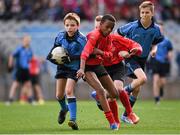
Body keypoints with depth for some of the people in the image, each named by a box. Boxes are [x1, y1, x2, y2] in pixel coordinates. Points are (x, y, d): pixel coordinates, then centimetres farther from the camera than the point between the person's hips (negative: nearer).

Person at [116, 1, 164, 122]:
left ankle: (126, 115, 21)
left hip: (142, 60, 5)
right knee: (143, 78, -29)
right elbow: (118, 34, -2)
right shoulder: (132, 26, -16)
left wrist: (154, 49, -9)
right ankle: (124, 92, -3)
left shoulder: (155, 29, -6)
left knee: (136, 89, 8)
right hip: (131, 57, -5)